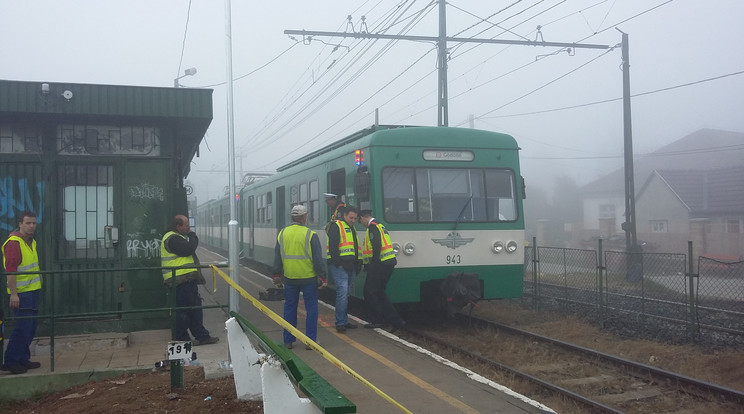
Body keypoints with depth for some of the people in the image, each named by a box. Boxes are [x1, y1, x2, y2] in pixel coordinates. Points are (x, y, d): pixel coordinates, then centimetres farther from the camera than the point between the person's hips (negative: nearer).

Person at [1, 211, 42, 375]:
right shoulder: (13, 242, -15)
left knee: (30, 327, 13)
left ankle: (23, 359, 23)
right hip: (21, 294, -9)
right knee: (23, 327, -8)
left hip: (33, 291, 9)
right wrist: (13, 294, -24)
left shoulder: (31, 241, 14)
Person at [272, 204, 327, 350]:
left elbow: (277, 258, 10)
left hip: (289, 278, 4)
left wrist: (277, 275, 19)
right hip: (308, 278, -4)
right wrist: (322, 276, -3)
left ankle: (288, 340, 19)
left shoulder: (282, 234, 4)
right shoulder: (310, 235, -10)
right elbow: (318, 259, -9)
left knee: (289, 308, 13)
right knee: (311, 309, 6)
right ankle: (310, 340, 8)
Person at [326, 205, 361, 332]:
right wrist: (338, 263, -19)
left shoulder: (352, 228, 22)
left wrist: (357, 263, 17)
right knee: (342, 291, -15)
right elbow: (333, 246, -14)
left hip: (349, 266, 9)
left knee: (346, 293, 11)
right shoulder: (336, 226, -6)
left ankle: (344, 321, 18)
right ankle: (340, 323, -12)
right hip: (339, 266, -9)